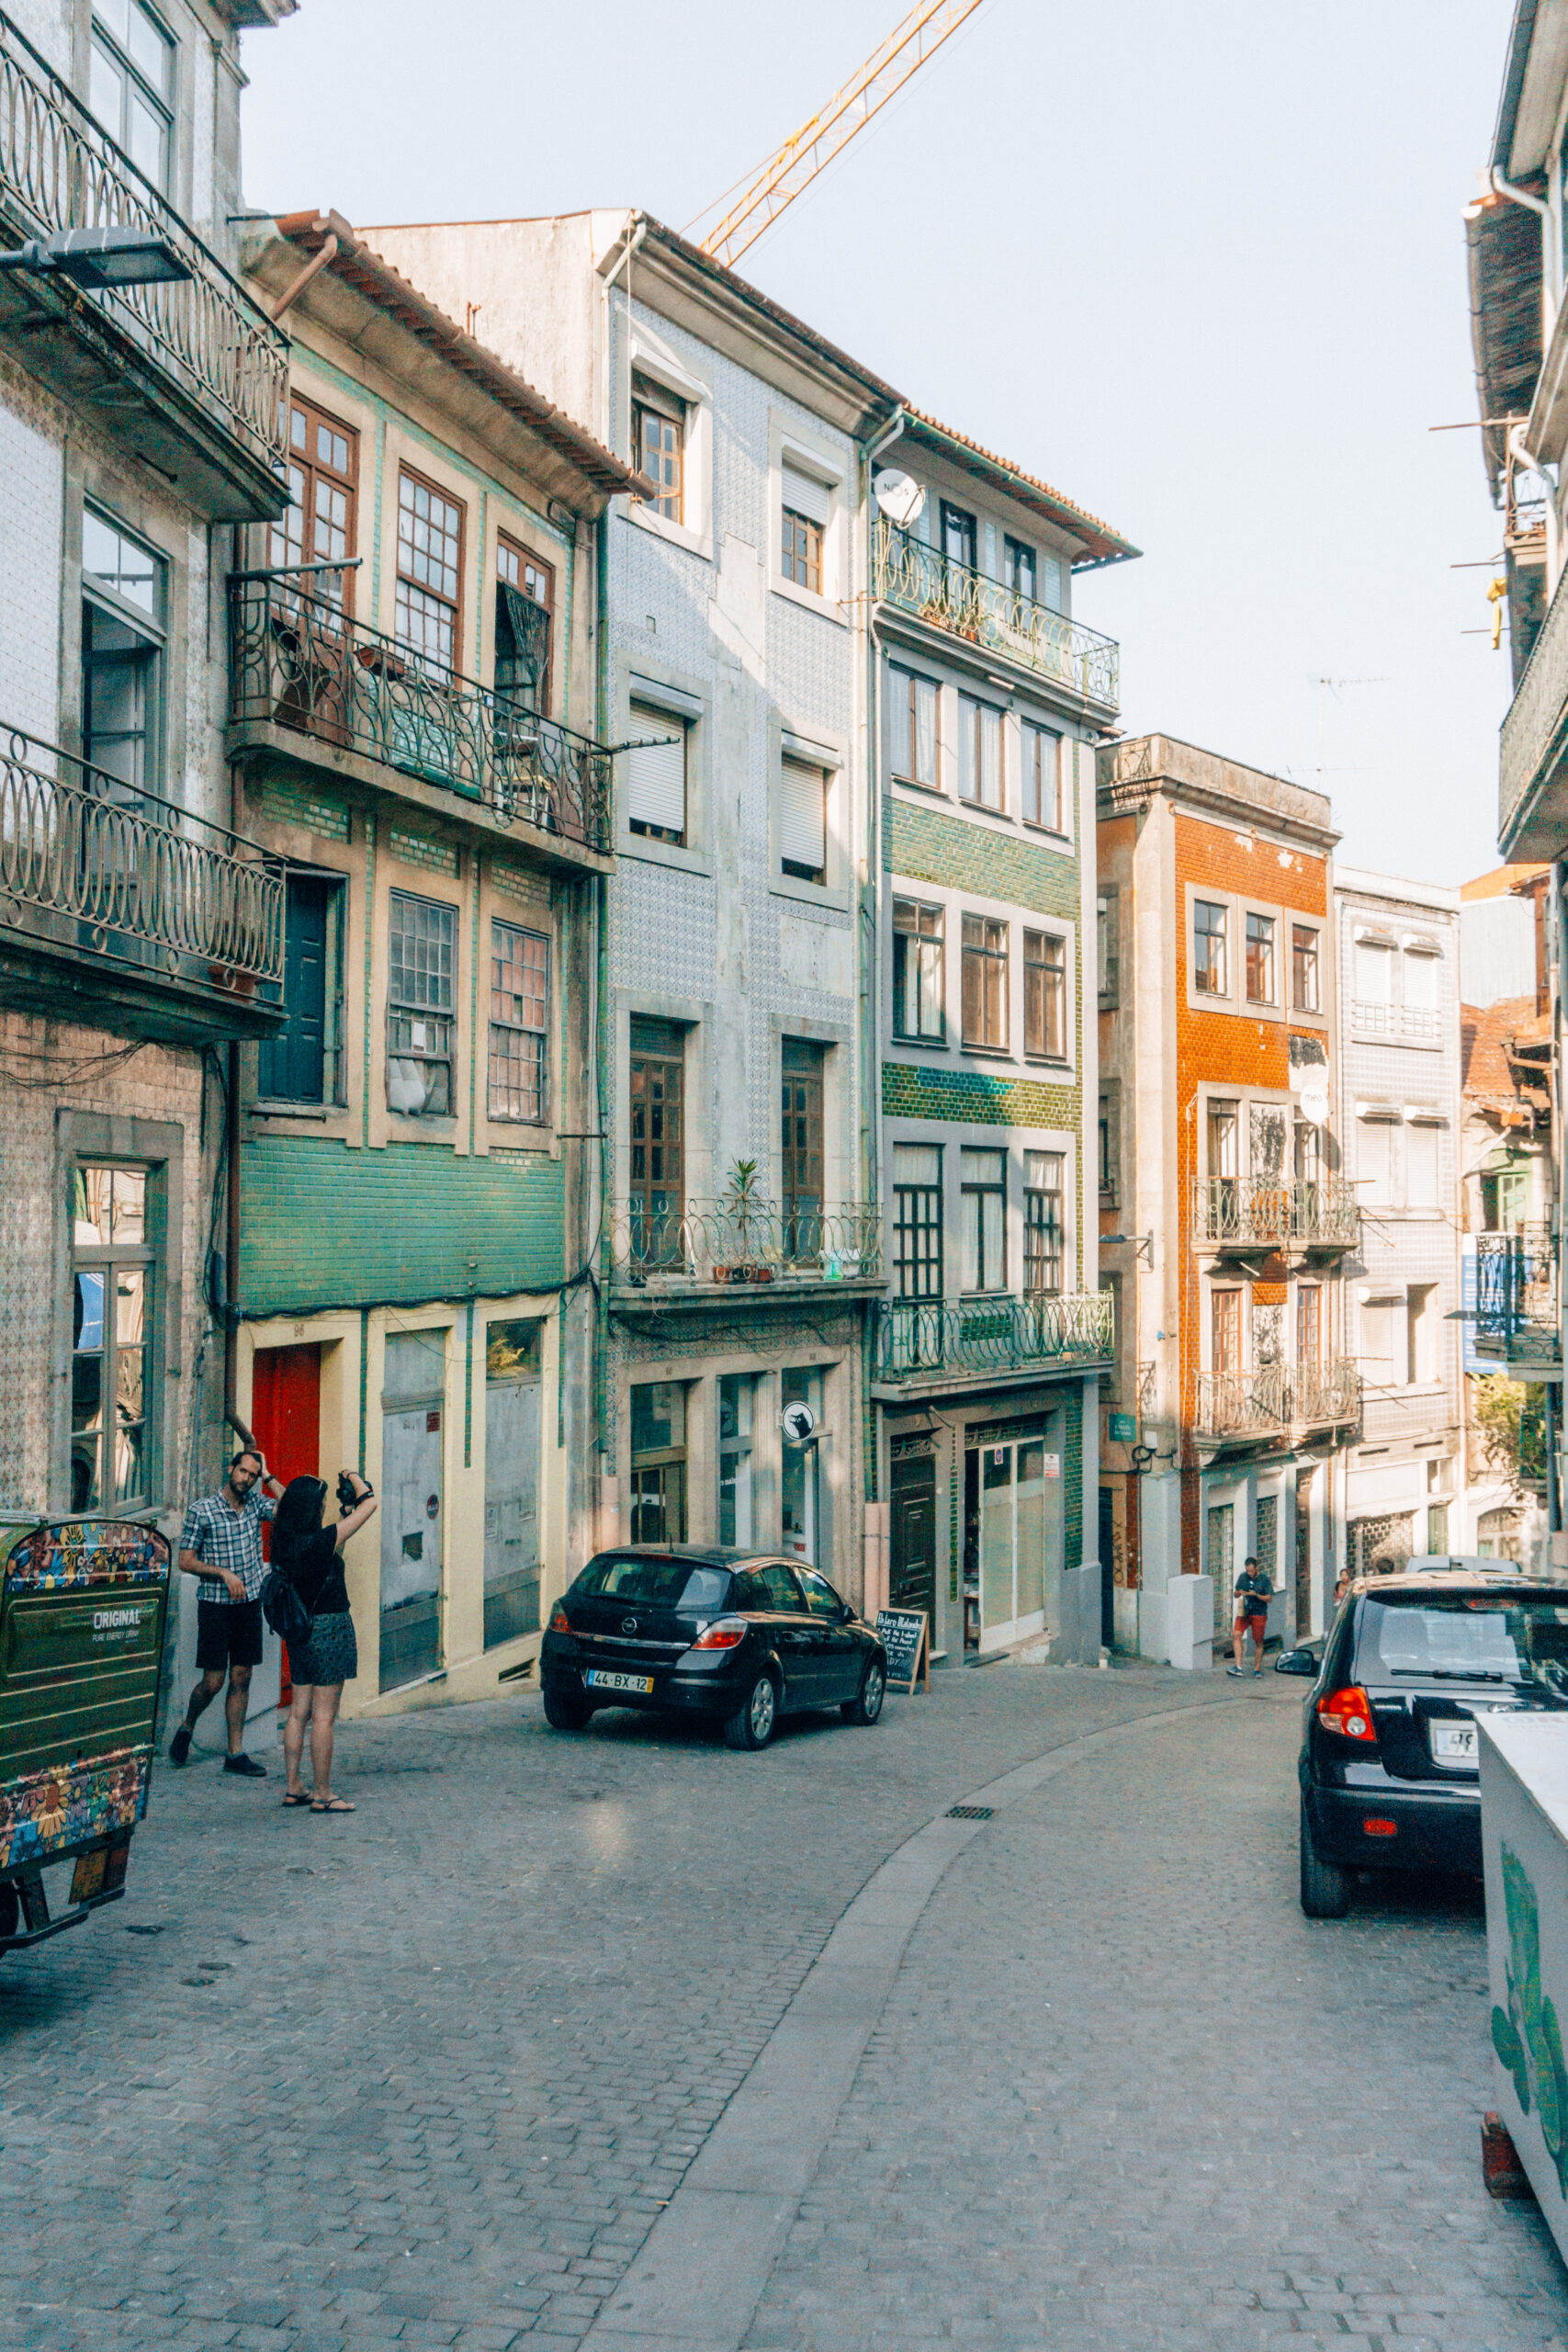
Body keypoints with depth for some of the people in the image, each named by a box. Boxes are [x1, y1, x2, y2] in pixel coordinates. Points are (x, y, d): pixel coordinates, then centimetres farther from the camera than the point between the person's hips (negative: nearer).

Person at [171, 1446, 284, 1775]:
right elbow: (185, 1561, -6)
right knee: (213, 1681, -3)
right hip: (215, 1605, -4)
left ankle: (235, 1754, 10)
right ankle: (186, 1728, 26)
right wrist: (224, 1573, -17)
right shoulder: (201, 1510, -7)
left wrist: (268, 1477, -7)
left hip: (250, 1602, 4)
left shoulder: (254, 1503, 6)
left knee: (241, 1679, 5)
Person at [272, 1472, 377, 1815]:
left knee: (299, 1710, 14)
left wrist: (346, 1511, 21)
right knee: (324, 1715, -2)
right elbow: (369, 1504, -14)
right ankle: (323, 1795, 3)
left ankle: (294, 1787, 20)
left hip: (300, 1629, 8)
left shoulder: (285, 1541, 2)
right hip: (329, 1627, -8)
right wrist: (353, 1477, 3)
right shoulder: (319, 1541, -19)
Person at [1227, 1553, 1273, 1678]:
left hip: (1259, 1614, -3)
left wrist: (1256, 1595, -22)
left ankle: (1257, 1669, 15)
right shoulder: (1243, 1577, 5)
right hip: (1244, 1612, 3)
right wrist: (1239, 1593, -13)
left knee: (1258, 1642, 2)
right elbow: (1236, 1595, 11)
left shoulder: (1264, 1580, -6)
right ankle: (1238, 1667, -16)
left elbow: (1269, 1598, -7)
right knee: (1237, 1635, -14)